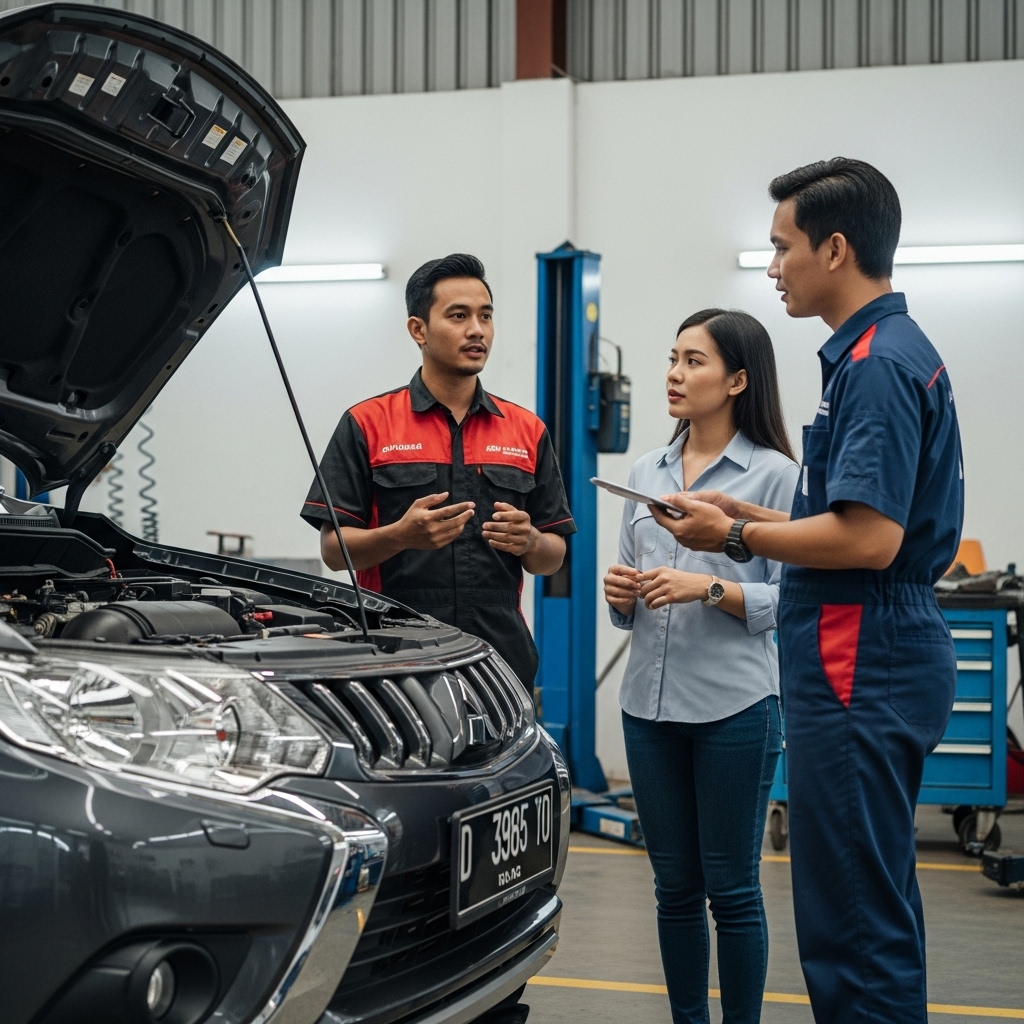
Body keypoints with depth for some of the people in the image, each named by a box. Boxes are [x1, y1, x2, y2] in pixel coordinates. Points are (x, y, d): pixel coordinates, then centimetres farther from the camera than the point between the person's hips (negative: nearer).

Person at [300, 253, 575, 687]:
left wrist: (529, 541, -10)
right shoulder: (367, 424, 1)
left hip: (501, 656, 3)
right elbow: (333, 548, -3)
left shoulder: (527, 431, 11)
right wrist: (401, 536, -20)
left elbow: (552, 558, 12)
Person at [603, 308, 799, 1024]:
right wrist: (621, 596, -1)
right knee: (675, 885, 12)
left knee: (731, 887, 2)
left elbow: (791, 598, -8)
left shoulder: (774, 475, -5)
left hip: (735, 705, -5)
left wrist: (710, 589, -19)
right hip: (650, 701, 6)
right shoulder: (647, 474, 13)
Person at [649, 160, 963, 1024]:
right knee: (877, 910, 17)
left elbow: (868, 538, -24)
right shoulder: (898, 352, 16)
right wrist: (749, 518, 16)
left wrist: (737, 538, -12)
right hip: (886, 662, 11)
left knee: (851, 920, -6)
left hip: (860, 672, -11)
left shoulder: (877, 363, -17)